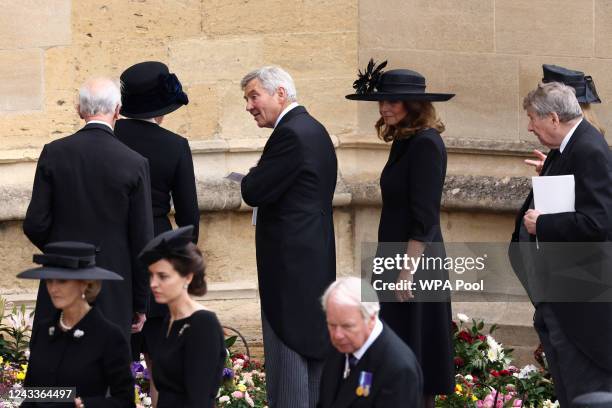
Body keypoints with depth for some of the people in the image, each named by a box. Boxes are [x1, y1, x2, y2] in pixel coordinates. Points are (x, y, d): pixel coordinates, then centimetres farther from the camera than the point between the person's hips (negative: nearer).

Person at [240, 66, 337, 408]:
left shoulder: (290, 134, -16)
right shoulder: (316, 130, 15)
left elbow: (254, 193, -17)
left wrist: (252, 176, 3)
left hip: (290, 264, -10)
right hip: (318, 261, 10)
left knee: (287, 352, -8)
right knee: (314, 347, 15)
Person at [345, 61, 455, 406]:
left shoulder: (426, 144, -16)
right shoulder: (404, 142, 13)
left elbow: (424, 216, -20)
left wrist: (408, 270, -21)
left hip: (416, 262, -10)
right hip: (400, 262, 10)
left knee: (415, 354, -4)